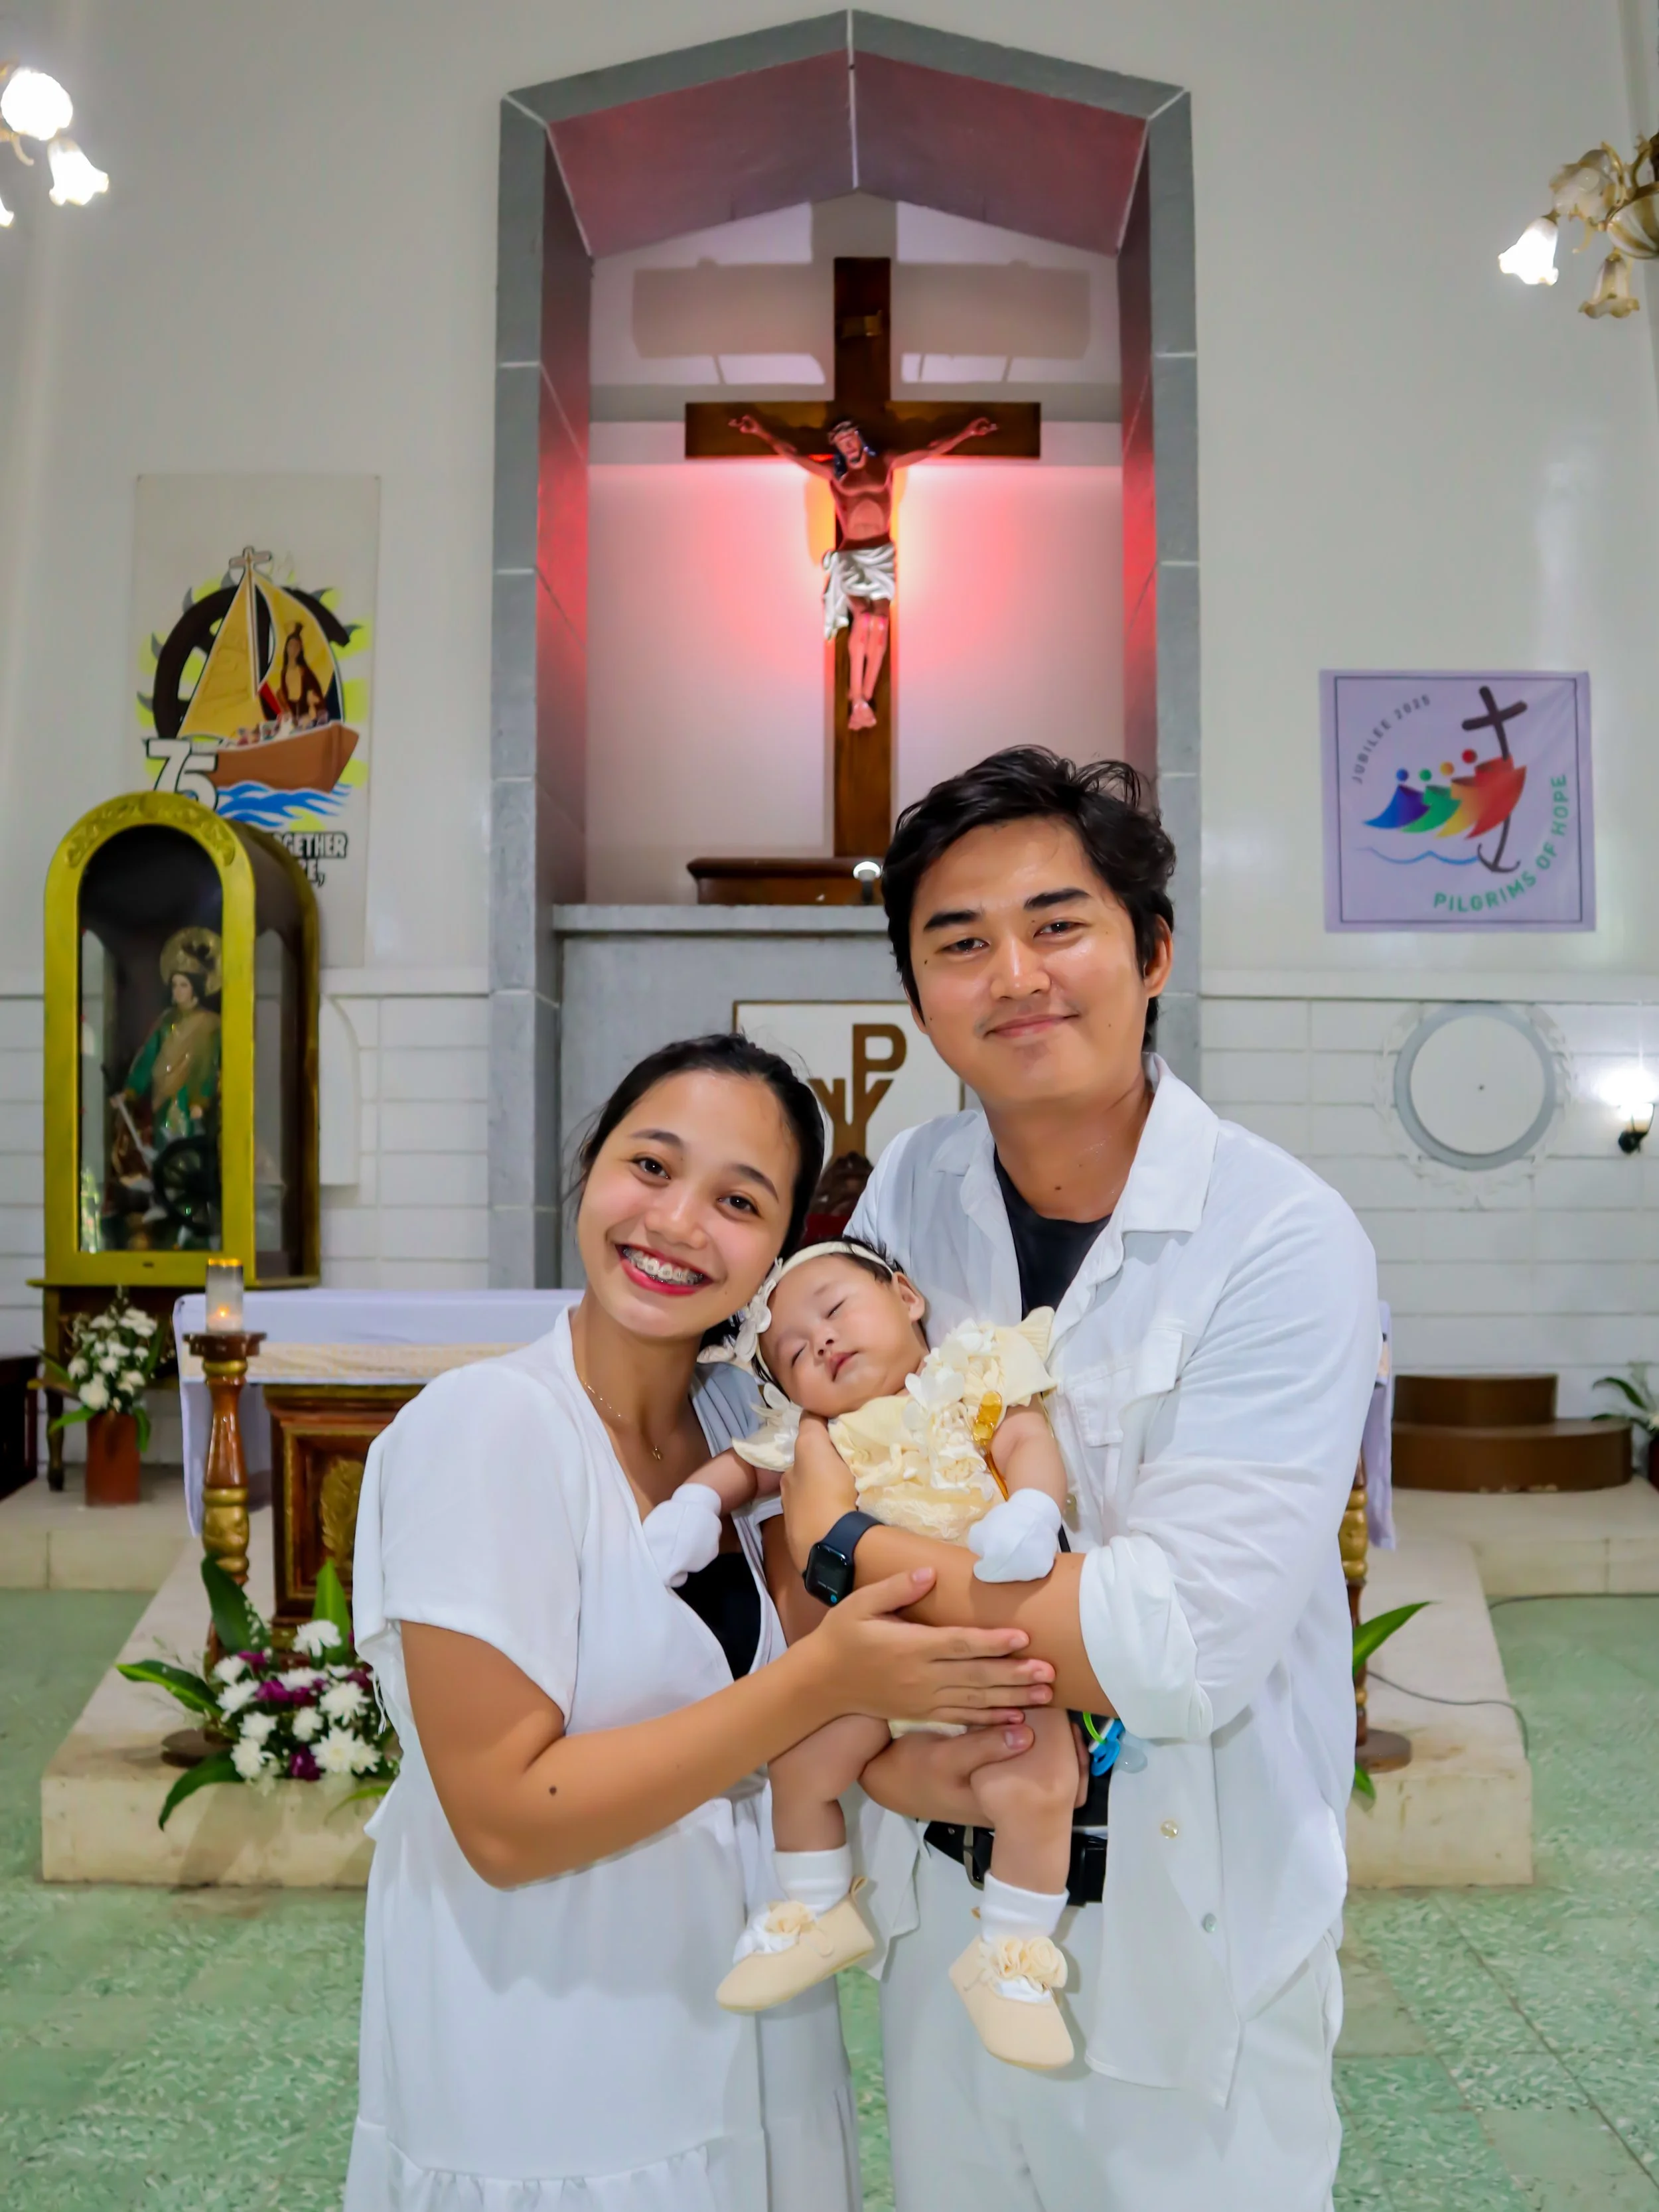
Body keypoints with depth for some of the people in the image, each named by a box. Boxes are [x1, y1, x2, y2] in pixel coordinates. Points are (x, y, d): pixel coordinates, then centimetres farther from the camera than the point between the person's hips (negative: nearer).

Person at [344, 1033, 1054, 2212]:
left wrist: (929, 1762, -15)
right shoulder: (485, 1428, -21)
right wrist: (825, 1681, -27)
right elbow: (507, 1821, -23)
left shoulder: (744, 1421, -1)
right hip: (542, 2087, -6)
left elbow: (789, 1740, 5)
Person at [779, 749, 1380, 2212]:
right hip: (948, 1886, 5)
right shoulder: (908, 1192, -4)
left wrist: (849, 1546, -20)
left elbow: (1176, 1648, -28)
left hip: (1189, 1930, -4)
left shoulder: (1282, 1245, -21)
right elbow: (808, 1491, 1)